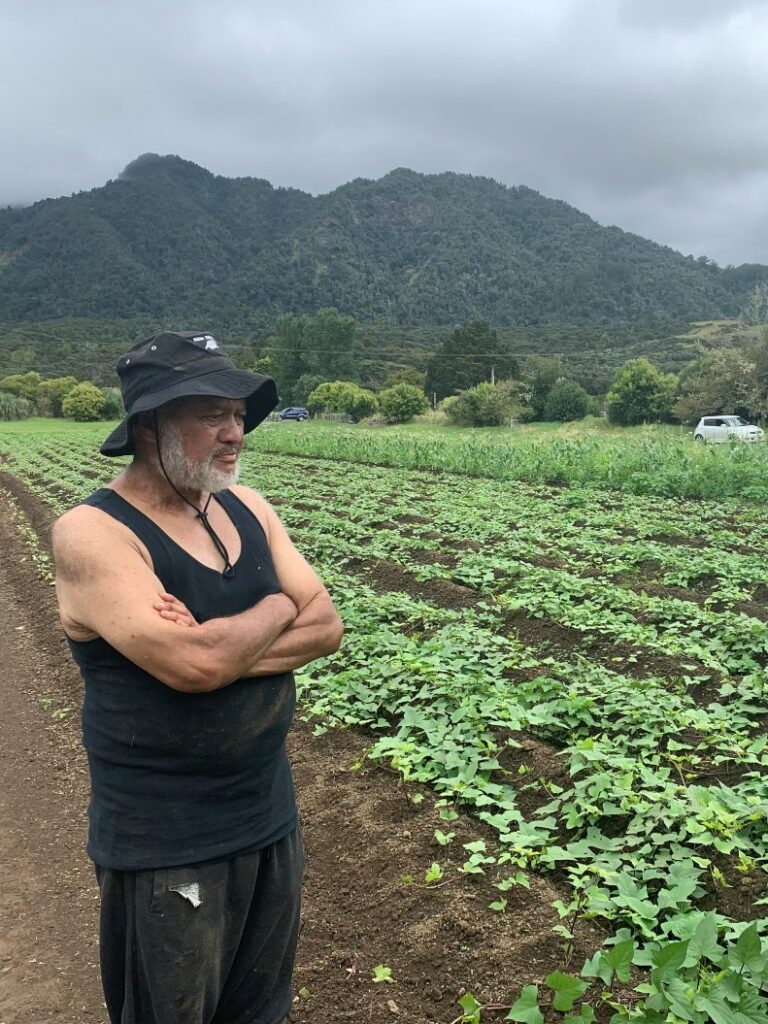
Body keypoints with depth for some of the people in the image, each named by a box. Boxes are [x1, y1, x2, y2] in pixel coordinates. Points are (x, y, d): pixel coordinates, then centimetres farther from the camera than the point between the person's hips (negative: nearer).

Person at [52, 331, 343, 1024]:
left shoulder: (246, 506, 2)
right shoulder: (92, 533, -18)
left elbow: (327, 626, -3)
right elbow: (193, 664, -30)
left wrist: (222, 647, -19)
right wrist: (277, 608, -12)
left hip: (271, 817, 6)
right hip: (166, 847, -6)